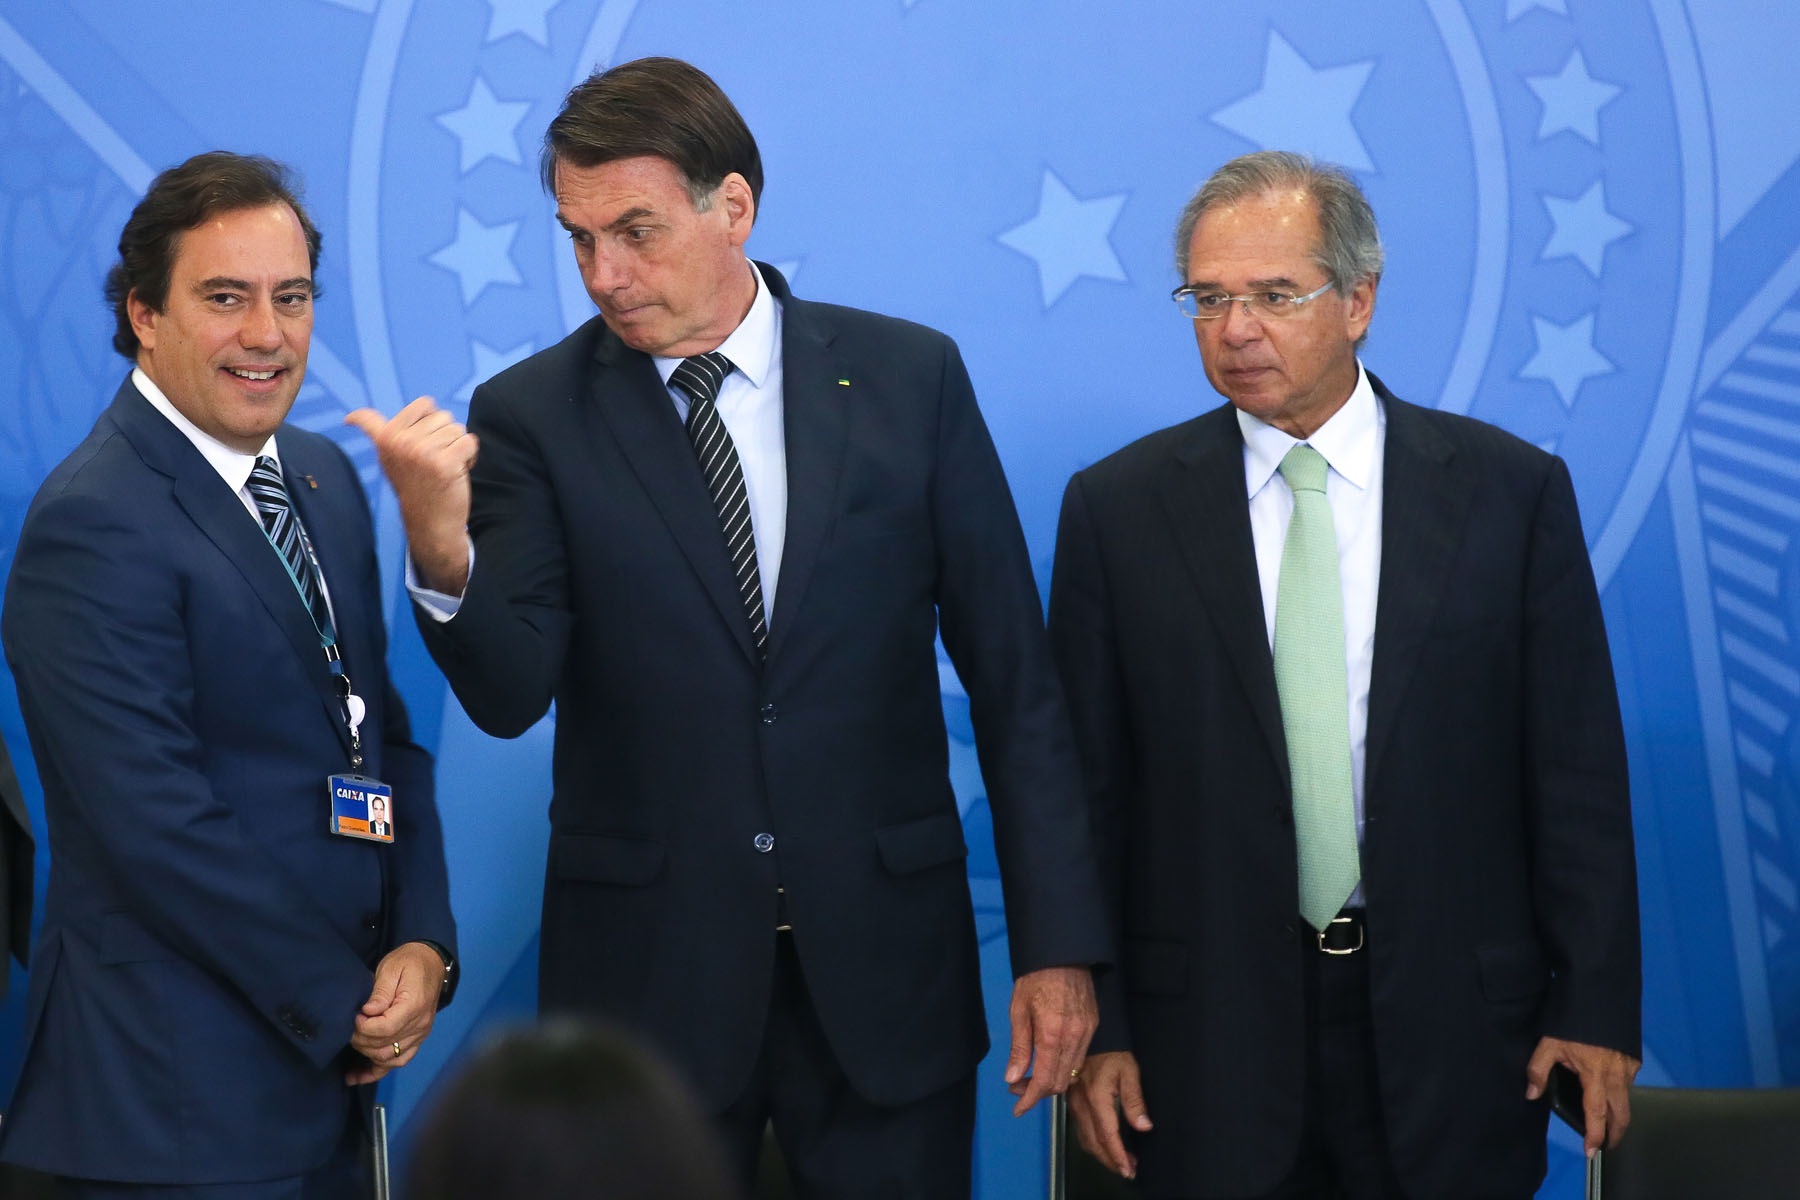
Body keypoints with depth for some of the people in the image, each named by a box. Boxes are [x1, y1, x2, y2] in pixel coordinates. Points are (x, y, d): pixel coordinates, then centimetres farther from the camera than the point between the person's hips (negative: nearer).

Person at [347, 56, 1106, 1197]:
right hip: (647, 964, 0)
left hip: (885, 961, 1)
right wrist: (440, 548, -31)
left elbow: (1013, 676, 2)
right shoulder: (533, 414, -1)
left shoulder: (911, 378, 1)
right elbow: (510, 695, -11)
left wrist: (1057, 942, -1)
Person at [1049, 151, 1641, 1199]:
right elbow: (1087, 784, 2)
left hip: (1450, 1027, 0)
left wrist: (1597, 1004, -2)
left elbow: (1577, 768, 1)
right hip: (1208, 1032, 0)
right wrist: (1093, 1023, -2)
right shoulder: (1117, 508, 1)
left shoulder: (1513, 490, 0)